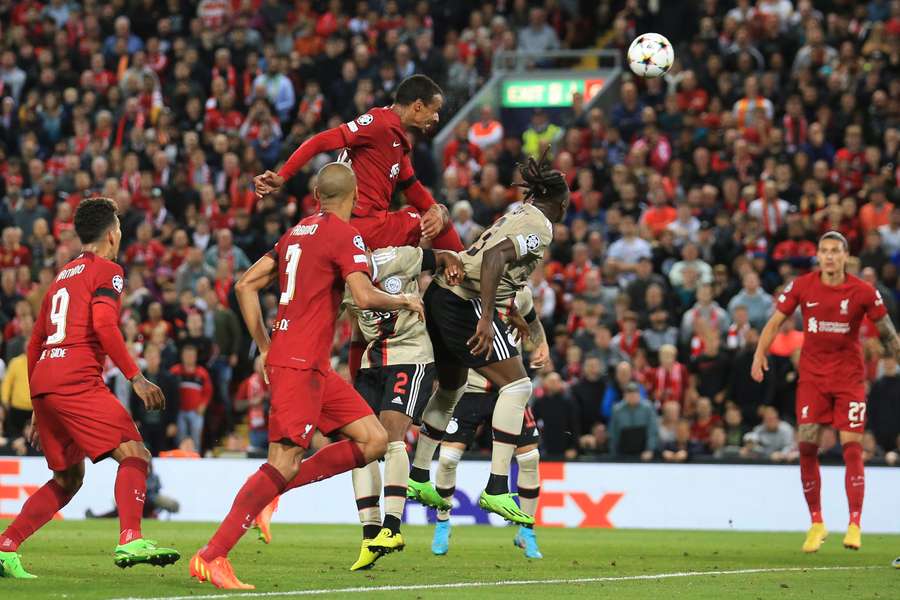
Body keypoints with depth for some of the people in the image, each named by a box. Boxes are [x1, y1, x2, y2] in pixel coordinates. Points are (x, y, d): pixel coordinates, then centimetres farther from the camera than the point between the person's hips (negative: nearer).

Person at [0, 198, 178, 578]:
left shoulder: (62, 276, 27)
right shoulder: (107, 271, 2)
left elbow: (34, 344, 28)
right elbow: (104, 326, -15)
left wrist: (38, 407, 32)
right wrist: (136, 378, -14)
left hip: (43, 381, 8)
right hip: (77, 381, -8)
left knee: (68, 479, 17)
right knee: (134, 455, -12)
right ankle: (130, 541, -31)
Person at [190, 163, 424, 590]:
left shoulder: (297, 232, 17)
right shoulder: (344, 234, -7)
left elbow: (245, 286, 17)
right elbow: (364, 297, -19)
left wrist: (265, 347, 19)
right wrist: (404, 301, 1)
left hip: (316, 367, 9)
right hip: (300, 365, -9)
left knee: (374, 441, 6)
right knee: (285, 462, -13)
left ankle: (272, 491, 4)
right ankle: (212, 556, -15)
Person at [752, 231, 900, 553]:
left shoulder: (864, 291, -5)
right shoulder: (801, 286, -2)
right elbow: (775, 322, 5)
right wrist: (760, 354, -7)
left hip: (849, 377, -2)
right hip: (812, 375, 2)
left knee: (851, 446, -9)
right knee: (807, 445, -3)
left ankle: (854, 525, -8)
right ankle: (816, 523, 9)